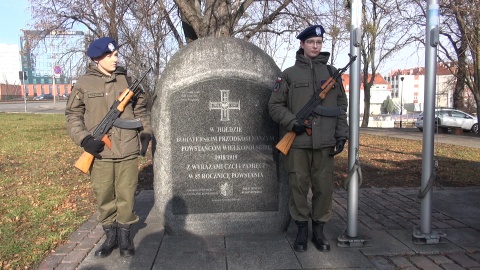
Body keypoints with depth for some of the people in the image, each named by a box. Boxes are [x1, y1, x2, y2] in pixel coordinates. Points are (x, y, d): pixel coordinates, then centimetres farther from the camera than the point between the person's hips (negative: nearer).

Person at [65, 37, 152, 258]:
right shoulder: (84, 84, 1)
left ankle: (124, 235, 25)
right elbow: (73, 115, 4)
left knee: (126, 195, 7)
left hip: (127, 150, 1)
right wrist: (84, 139, -10)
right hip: (100, 152, -1)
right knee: (104, 196, 10)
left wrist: (145, 133, 4)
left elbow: (140, 110, 14)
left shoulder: (128, 81, 6)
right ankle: (110, 235, 28)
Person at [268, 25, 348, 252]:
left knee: (324, 187, 5)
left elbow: (341, 106, 13)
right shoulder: (289, 74, 6)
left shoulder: (331, 73, 13)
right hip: (298, 143, -1)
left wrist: (342, 135, 5)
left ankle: (319, 230, 22)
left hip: (325, 143, 2)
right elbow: (275, 105, 5)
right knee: (298, 186, 4)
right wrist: (292, 123, -10)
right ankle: (302, 230, 21)